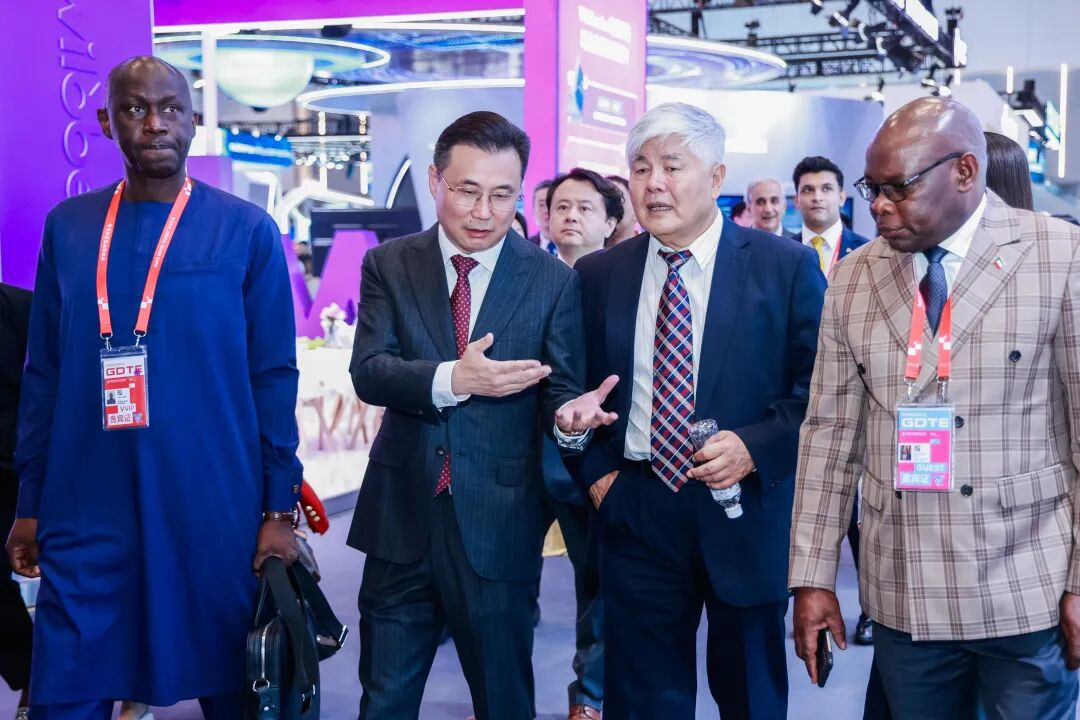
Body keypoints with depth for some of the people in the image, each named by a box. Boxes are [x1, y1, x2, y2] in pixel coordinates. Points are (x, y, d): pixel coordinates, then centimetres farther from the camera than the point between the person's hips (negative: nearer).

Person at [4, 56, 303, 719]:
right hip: (86, 515, 2)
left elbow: (275, 378, -2)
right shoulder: (67, 228, 6)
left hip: (215, 512, -2)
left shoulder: (247, 231, -2)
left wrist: (279, 509, -5)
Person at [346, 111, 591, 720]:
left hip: (500, 525, -1)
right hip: (403, 517, 1)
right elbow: (368, 371, -9)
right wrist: (452, 379, -26)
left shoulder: (554, 281, -2)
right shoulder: (389, 265, 2)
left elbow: (562, 390, -3)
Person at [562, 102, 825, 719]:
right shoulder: (596, 276, 4)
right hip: (635, 513, 2)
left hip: (748, 515, -1)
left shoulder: (787, 266, -4)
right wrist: (594, 471, -2)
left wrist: (755, 448, -16)